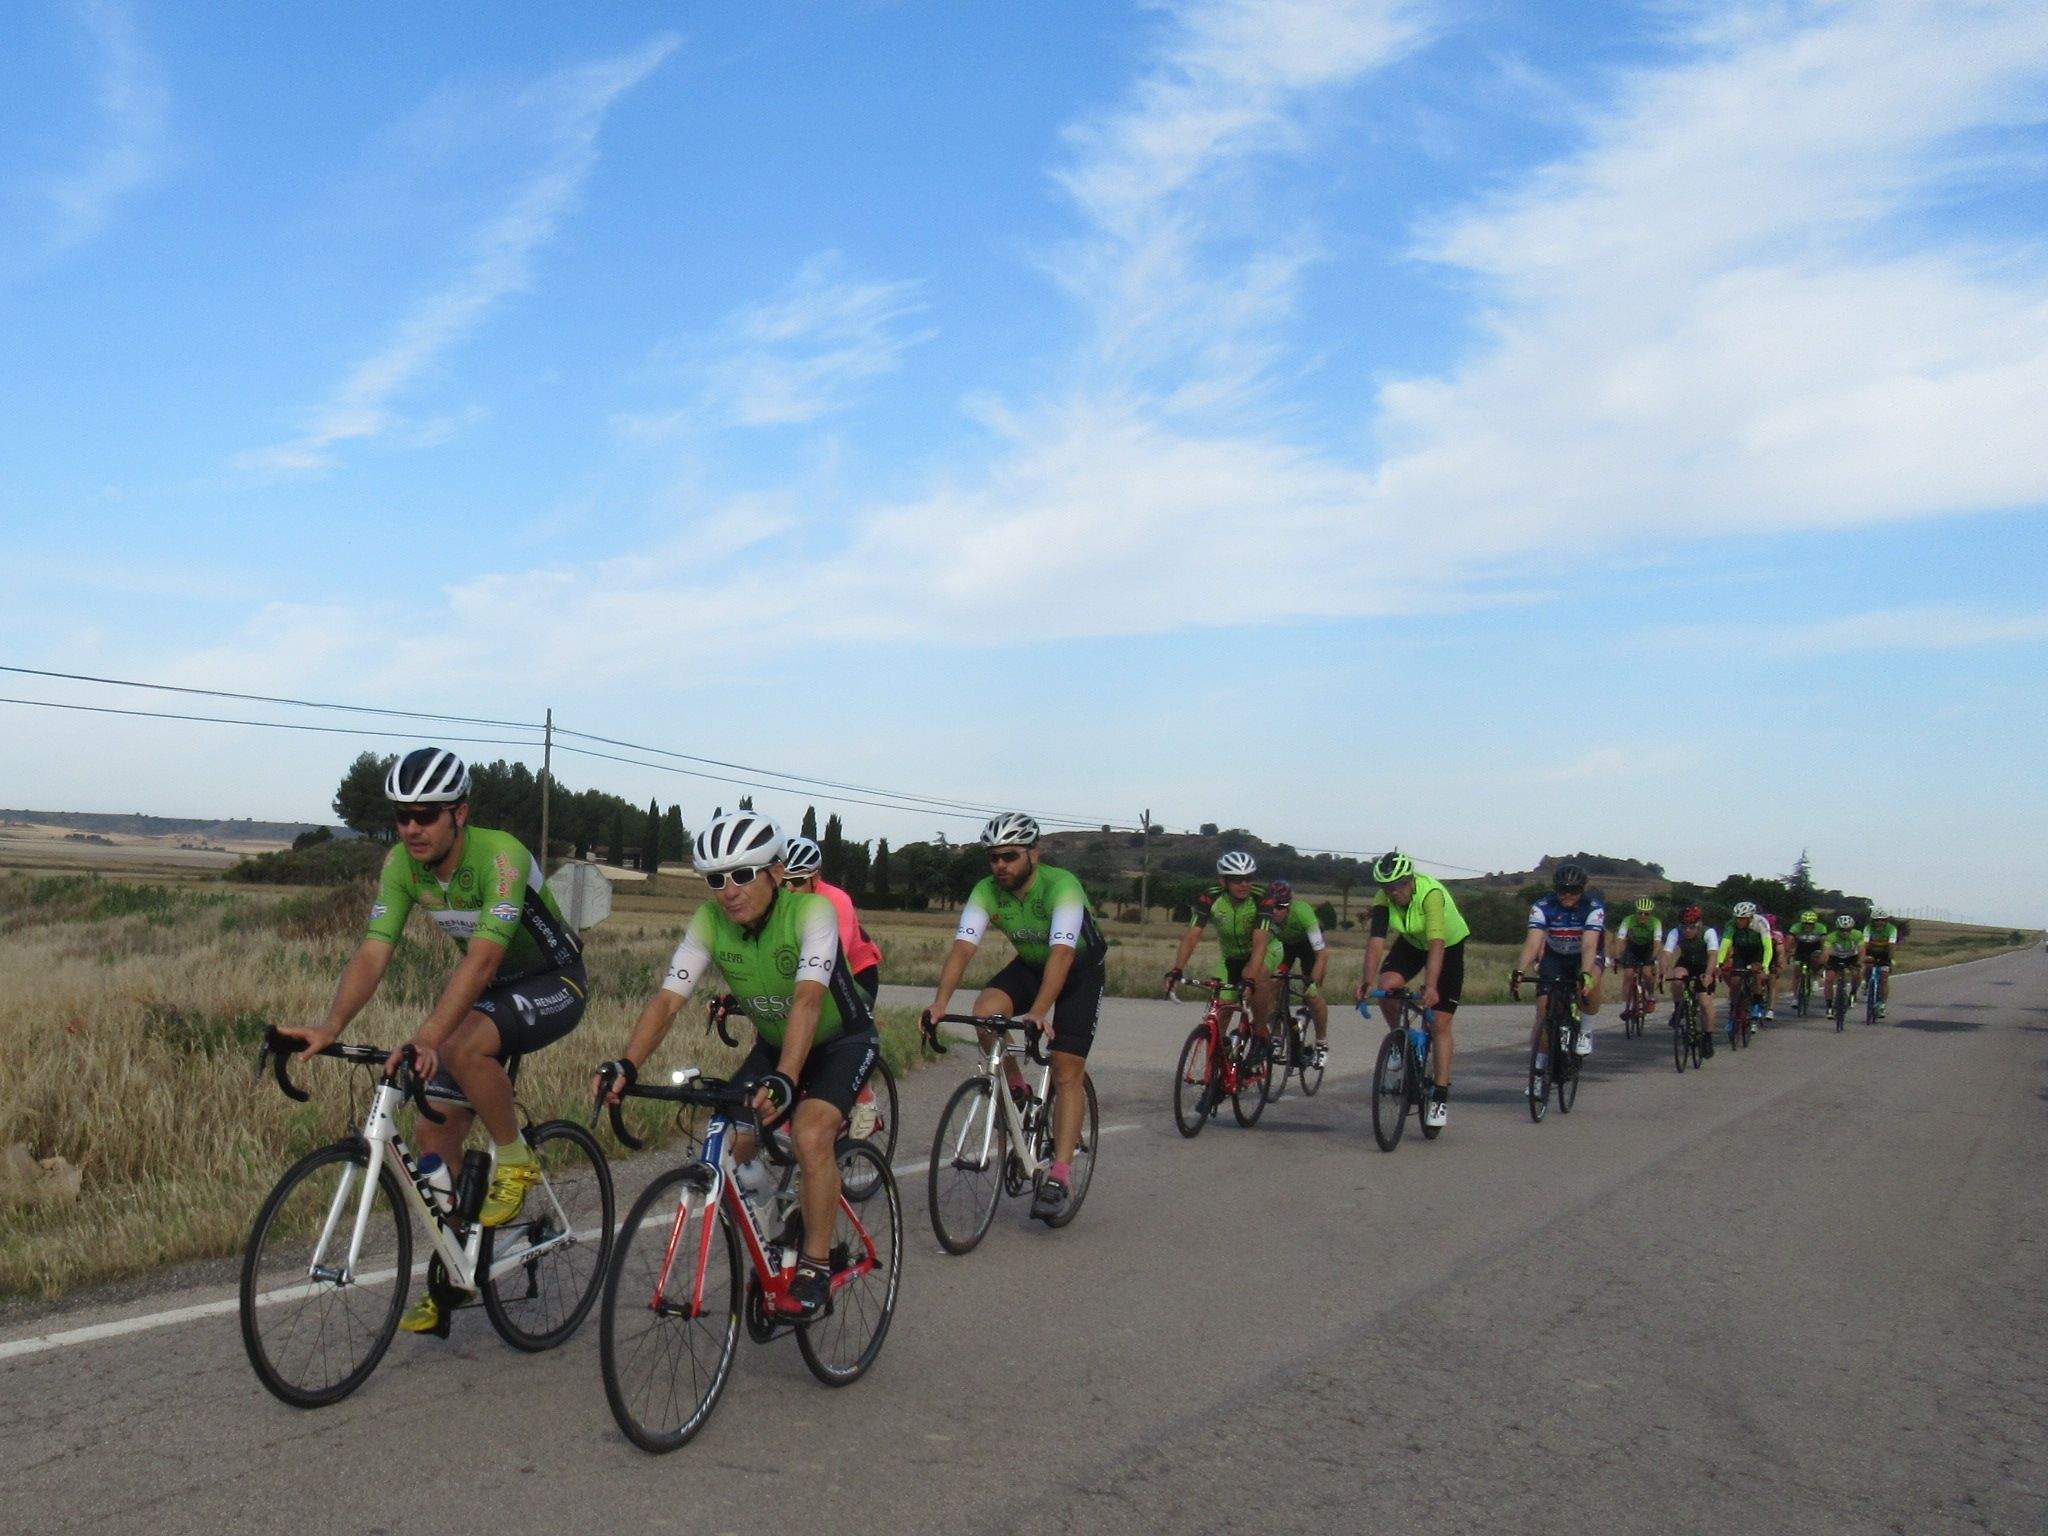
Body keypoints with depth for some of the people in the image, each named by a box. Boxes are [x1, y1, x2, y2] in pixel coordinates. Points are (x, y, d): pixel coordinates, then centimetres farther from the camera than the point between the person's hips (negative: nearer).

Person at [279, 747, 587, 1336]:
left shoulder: (501, 856, -31)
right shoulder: (402, 864, -12)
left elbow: (483, 957, -41)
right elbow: (373, 954, -18)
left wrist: (426, 1038, -53)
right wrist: (328, 1028, -35)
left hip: (554, 982, -7)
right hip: (489, 987, 7)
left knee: (462, 1047, -35)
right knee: (436, 1132, 1)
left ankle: (514, 1162, -10)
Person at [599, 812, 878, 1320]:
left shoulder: (810, 911, -30)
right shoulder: (710, 921, -17)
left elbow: (807, 999, -43)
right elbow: (668, 998, -25)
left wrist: (784, 1079, -56)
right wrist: (627, 1064, -41)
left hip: (843, 1040, -5)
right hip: (774, 1043, 5)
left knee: (811, 1135, -29)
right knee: (728, 1148, -9)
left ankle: (815, 1267, -13)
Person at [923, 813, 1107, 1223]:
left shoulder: (1061, 886, -33)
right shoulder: (987, 892, -19)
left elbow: (1062, 954, -44)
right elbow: (962, 948, -28)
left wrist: (1038, 1012, -57)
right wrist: (939, 1002, -45)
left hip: (1081, 969, -4)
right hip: (1029, 965, 4)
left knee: (1066, 1072, -14)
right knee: (985, 1013, -26)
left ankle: (1060, 1176, -11)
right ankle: (1016, 1092, -2)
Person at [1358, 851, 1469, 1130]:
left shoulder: (1431, 893, -36)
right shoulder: (1383, 899, -22)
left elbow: (1436, 944, -43)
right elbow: (1376, 940, -29)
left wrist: (1430, 986, -53)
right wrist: (1367, 979, -42)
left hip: (1449, 945, -4)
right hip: (1411, 942, 4)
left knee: (1439, 1025, -9)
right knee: (1386, 986, -25)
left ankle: (1440, 1097, -2)